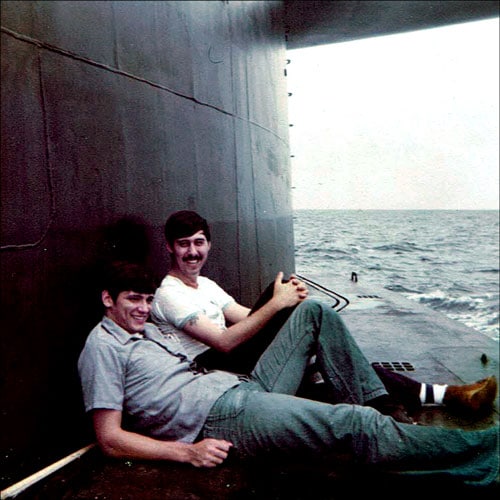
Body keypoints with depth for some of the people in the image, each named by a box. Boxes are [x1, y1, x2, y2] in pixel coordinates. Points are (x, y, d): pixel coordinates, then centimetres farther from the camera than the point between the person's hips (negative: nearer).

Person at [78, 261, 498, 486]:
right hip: (221, 417, -10)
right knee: (356, 425, -24)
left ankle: (375, 398, 4)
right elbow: (110, 439, -10)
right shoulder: (103, 347, -3)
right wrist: (188, 451, -18)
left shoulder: (148, 329, 23)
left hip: (247, 389, 10)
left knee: (313, 312, 11)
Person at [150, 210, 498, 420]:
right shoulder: (169, 294, -8)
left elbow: (249, 318, 10)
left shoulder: (206, 285, 21)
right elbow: (224, 342, -20)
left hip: (237, 365, 8)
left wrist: (288, 301, -11)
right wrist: (277, 304, -23)